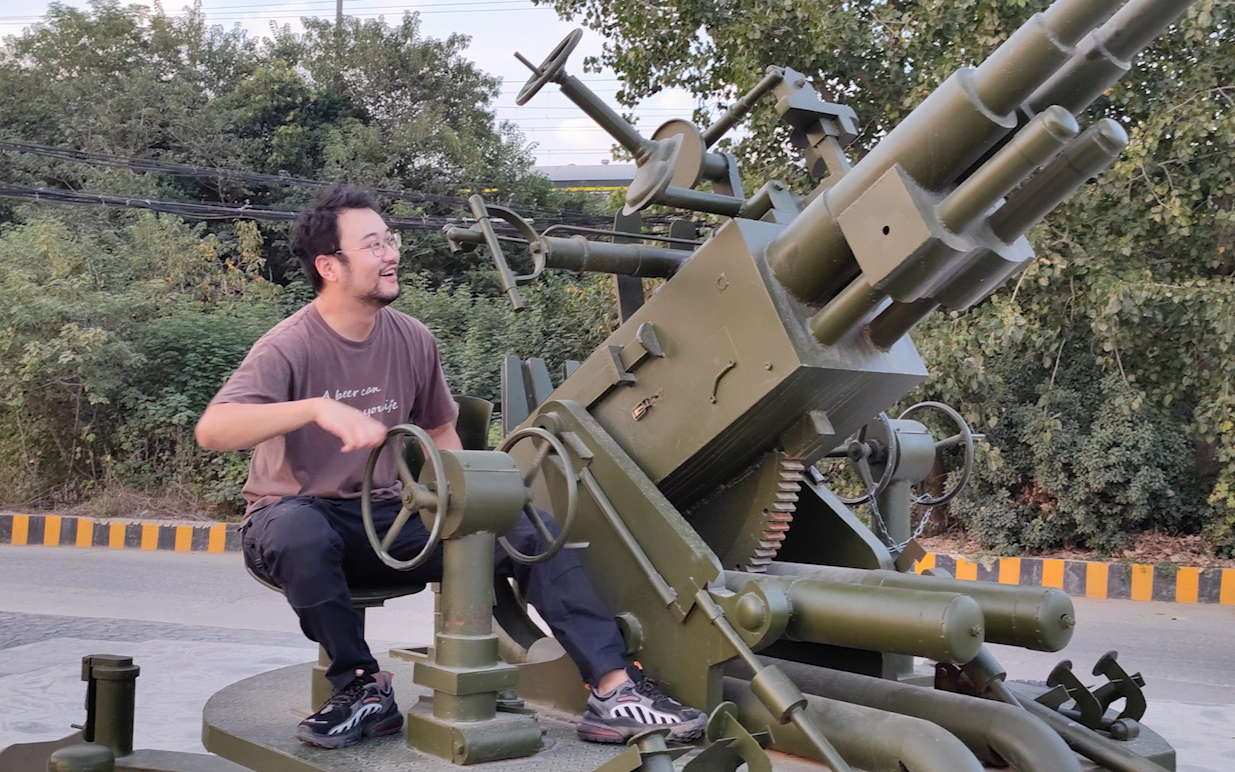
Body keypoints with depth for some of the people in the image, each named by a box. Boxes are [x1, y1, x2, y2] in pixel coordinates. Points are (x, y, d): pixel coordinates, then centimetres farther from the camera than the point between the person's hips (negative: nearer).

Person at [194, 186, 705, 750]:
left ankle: (614, 693, -16)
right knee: (299, 534, -41)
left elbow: (439, 430, 17)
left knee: (531, 530, -13)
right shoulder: (290, 347, -15)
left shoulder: (413, 341, 2)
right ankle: (363, 689, -18)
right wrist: (318, 408, -43)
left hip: (386, 518, 5)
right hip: (296, 512, -4)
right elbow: (211, 430, -30)